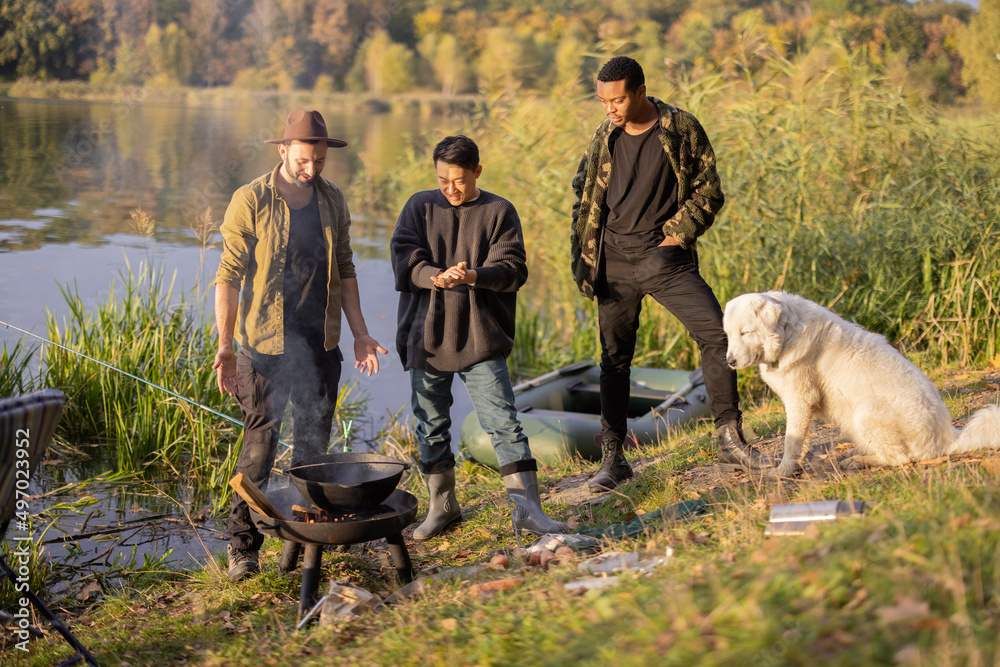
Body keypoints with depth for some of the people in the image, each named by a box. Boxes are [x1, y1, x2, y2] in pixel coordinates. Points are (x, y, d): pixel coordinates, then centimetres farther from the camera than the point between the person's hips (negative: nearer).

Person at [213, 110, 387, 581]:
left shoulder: (333, 201, 6)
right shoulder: (250, 201, -9)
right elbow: (229, 277, -9)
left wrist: (359, 332, 10)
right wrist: (225, 347, -13)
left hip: (320, 345, 5)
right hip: (266, 346, -5)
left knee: (314, 444, 11)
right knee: (259, 444, -3)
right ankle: (243, 545, 7)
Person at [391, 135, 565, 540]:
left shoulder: (499, 212, 2)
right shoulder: (420, 207, 7)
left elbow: (513, 268, -6)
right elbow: (403, 256, -4)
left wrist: (474, 276, -26)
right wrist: (435, 277, -24)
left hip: (480, 338, -2)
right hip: (426, 336, 3)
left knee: (504, 422, -8)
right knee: (431, 424, 12)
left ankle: (527, 508, -6)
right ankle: (443, 506, 26)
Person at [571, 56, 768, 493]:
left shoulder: (683, 129, -3)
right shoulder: (604, 137, 6)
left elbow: (708, 191, 2)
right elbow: (582, 191, 18)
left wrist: (677, 235, -8)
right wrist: (582, 257, 10)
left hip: (664, 256, -2)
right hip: (614, 261, 2)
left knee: (716, 332, -15)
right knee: (614, 357, 5)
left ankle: (729, 438, -1)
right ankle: (612, 459, 14)